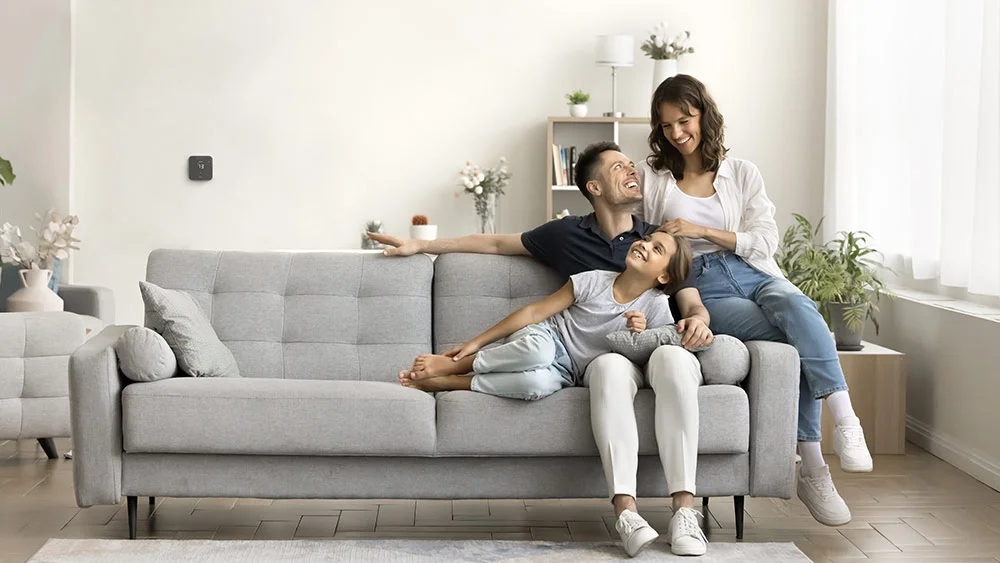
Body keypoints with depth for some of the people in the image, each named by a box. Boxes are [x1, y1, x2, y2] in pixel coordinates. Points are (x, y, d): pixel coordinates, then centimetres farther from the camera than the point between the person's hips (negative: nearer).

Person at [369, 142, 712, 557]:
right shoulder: (568, 235, 17)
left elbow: (693, 304, 14)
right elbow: (498, 243, 28)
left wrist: (697, 320, -12)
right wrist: (421, 246, 29)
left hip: (660, 354, 1)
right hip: (603, 357, 0)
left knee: (673, 357, -37)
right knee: (611, 366, -38)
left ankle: (684, 509, -42)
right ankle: (626, 512, -48)